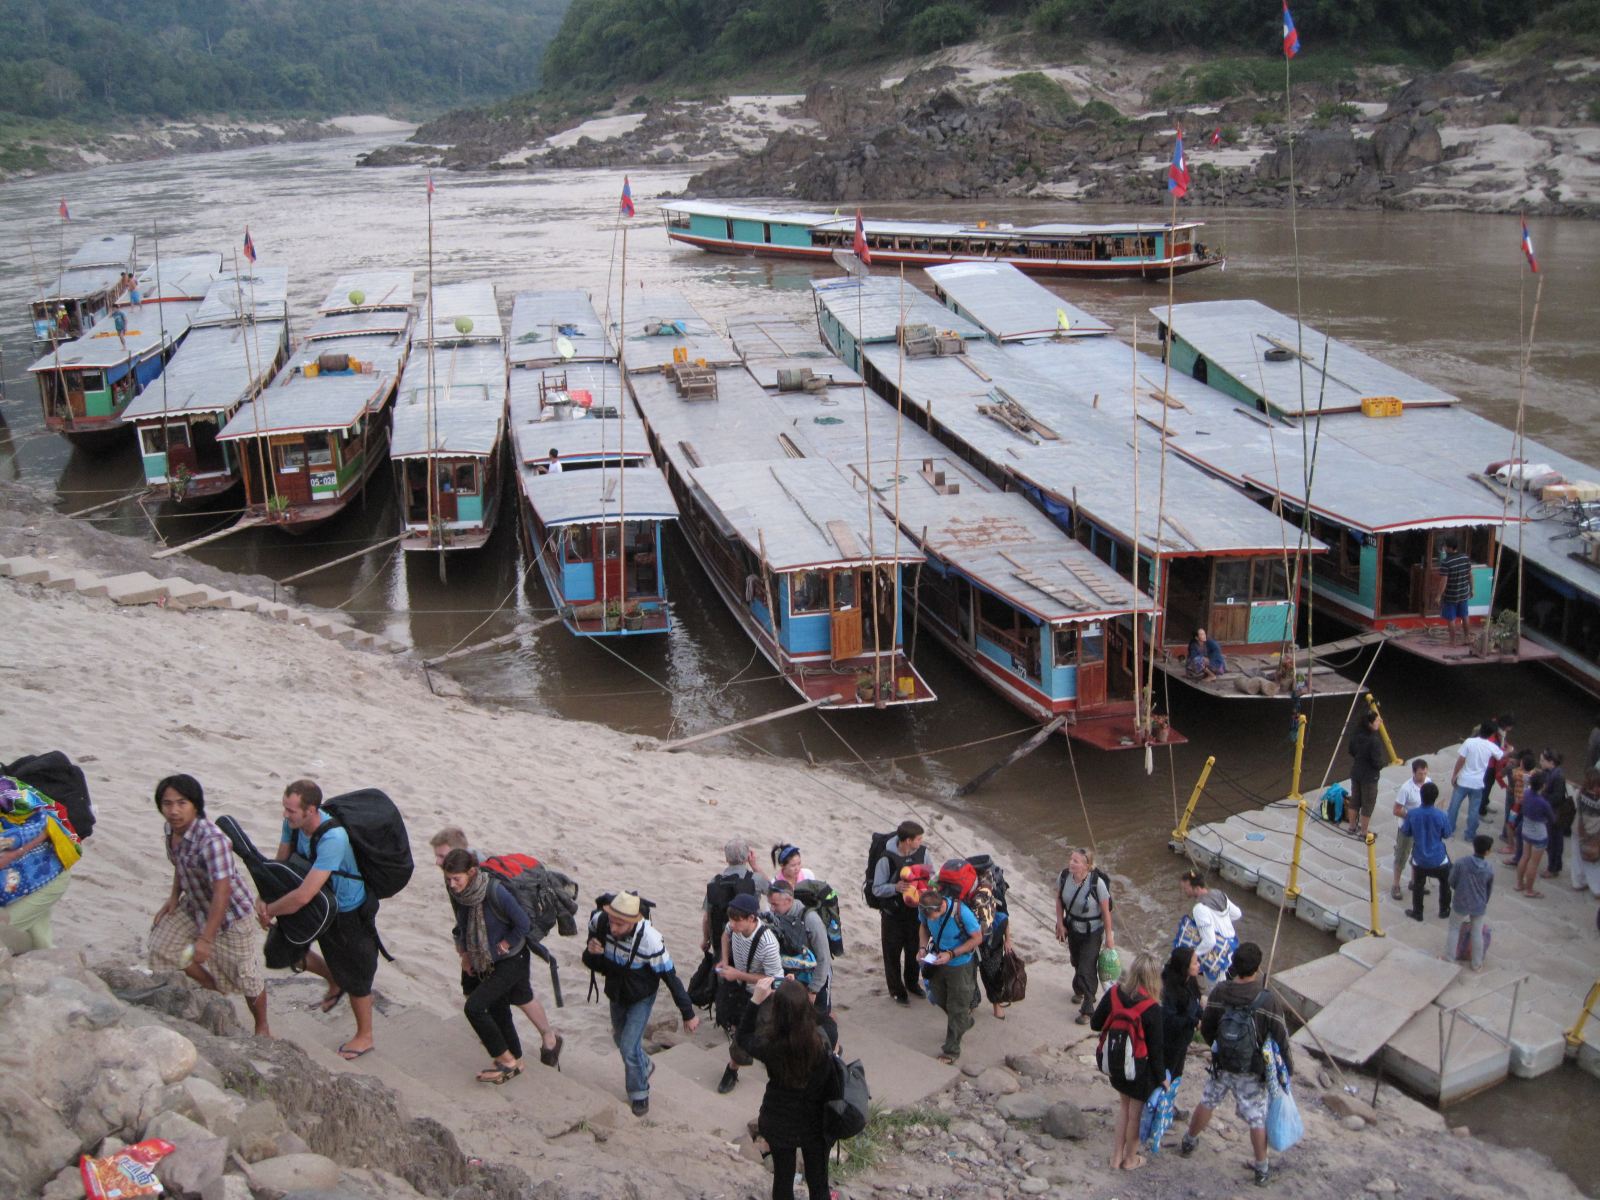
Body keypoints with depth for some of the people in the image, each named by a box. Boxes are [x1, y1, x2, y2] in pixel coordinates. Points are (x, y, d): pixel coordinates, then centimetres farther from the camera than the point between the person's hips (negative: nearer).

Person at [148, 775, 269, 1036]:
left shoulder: (212, 841, -36)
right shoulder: (170, 831, -10)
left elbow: (222, 892, -37)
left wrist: (206, 939, -36)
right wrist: (173, 899, 2)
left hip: (229, 913, -8)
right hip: (195, 905, 8)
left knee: (245, 976, 2)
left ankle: (262, 1028, 29)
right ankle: (216, 994, 30)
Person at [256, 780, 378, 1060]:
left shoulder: (333, 839, -41)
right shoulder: (293, 823, -17)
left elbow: (303, 896, -42)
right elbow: (281, 863, -1)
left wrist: (269, 910, -26)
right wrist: (263, 896, -18)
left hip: (350, 913, -7)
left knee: (354, 976, 10)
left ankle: (364, 1037, 35)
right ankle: (334, 981, 37)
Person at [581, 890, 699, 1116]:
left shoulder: (650, 939, -37)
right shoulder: (599, 922, -26)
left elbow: (670, 977, -24)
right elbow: (592, 963, -5)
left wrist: (688, 1014, -17)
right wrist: (591, 952, -32)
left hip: (641, 997, -5)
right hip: (616, 993, 5)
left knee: (629, 1047, -9)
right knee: (621, 1039, 24)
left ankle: (639, 1093, 19)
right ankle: (643, 1067, 55)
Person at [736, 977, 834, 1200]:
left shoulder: (769, 1045, -28)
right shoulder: (821, 1040, -29)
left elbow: (744, 1037, -6)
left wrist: (755, 1000, -9)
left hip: (780, 1124, 0)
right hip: (815, 1123, 0)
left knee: (783, 1179, 23)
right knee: (818, 1182, 20)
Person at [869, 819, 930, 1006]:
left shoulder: (922, 852, -11)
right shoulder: (887, 859, -24)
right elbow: (877, 889, -17)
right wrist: (895, 887, -34)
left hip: (915, 911, 4)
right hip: (893, 914, -4)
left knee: (914, 949, 20)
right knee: (893, 952, 10)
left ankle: (912, 982, 43)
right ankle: (896, 989, 29)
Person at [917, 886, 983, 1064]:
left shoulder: (961, 912, -35)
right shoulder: (924, 909, -21)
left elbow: (977, 938, -20)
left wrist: (951, 954, -26)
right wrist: (923, 946, -16)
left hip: (960, 965, -5)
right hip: (938, 961, 5)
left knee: (957, 1008, 7)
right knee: (939, 999, 22)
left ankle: (951, 1050, 22)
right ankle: (964, 1022, 50)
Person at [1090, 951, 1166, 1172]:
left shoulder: (1113, 993, -13)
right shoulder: (1151, 1008, -25)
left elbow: (1095, 1024, -1)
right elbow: (1156, 1048, -16)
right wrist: (1161, 1077, -3)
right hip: (1139, 1068, -5)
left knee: (1125, 1104, 26)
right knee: (1136, 1112, 17)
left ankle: (1117, 1155, 34)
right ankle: (1130, 1158, 35)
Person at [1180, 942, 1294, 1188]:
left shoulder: (1218, 993, -14)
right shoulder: (1269, 999, -23)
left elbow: (1206, 1029, -1)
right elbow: (1281, 1037, -14)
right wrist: (1288, 1066, 2)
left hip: (1221, 1064, 3)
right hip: (1252, 1070, -3)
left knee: (1207, 1103, 23)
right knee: (1257, 1118, 12)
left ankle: (1189, 1142, 43)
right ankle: (1261, 1169, 25)